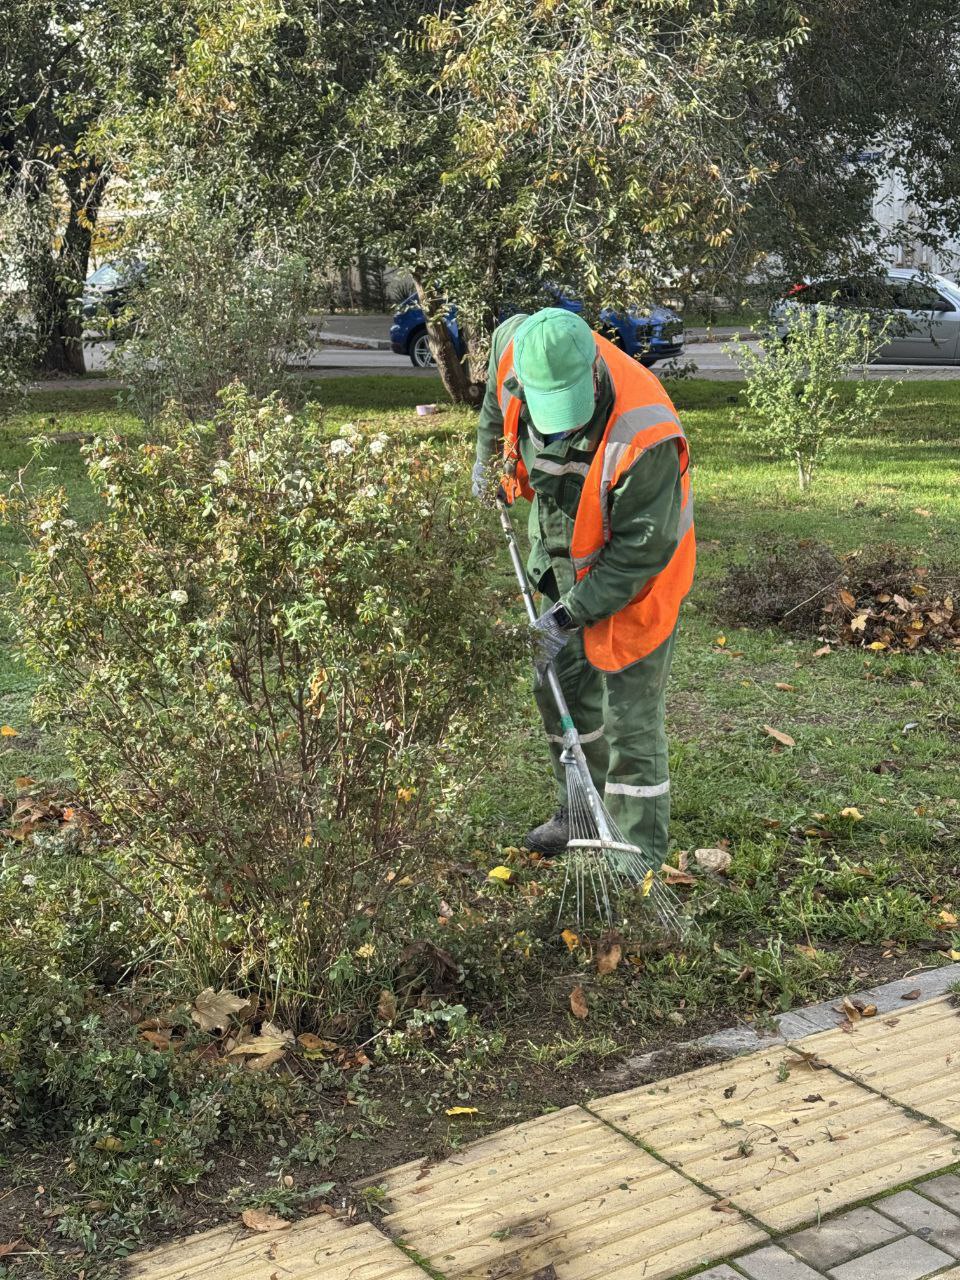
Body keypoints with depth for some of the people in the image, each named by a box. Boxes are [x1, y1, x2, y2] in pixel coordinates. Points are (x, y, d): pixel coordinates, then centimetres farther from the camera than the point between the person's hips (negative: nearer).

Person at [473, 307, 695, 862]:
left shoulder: (644, 435, -39)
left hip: (633, 577, -7)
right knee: (561, 685, 21)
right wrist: (491, 450, 16)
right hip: (561, 564, 7)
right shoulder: (519, 350, -21)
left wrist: (572, 612, -25)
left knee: (629, 721, -3)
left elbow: (644, 549, -29)